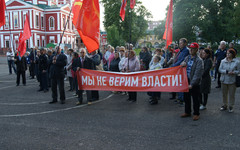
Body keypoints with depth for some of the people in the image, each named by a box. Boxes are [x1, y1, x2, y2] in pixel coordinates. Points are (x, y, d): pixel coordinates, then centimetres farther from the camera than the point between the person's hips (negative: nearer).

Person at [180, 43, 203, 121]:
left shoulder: (199, 60, -12)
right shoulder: (187, 58, 8)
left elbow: (197, 74, -18)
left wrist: (192, 84, -22)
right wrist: (182, 64, -7)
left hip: (194, 83, -6)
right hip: (186, 81, 6)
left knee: (195, 99, 6)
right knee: (186, 98, 16)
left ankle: (196, 114, 20)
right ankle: (187, 112, 31)